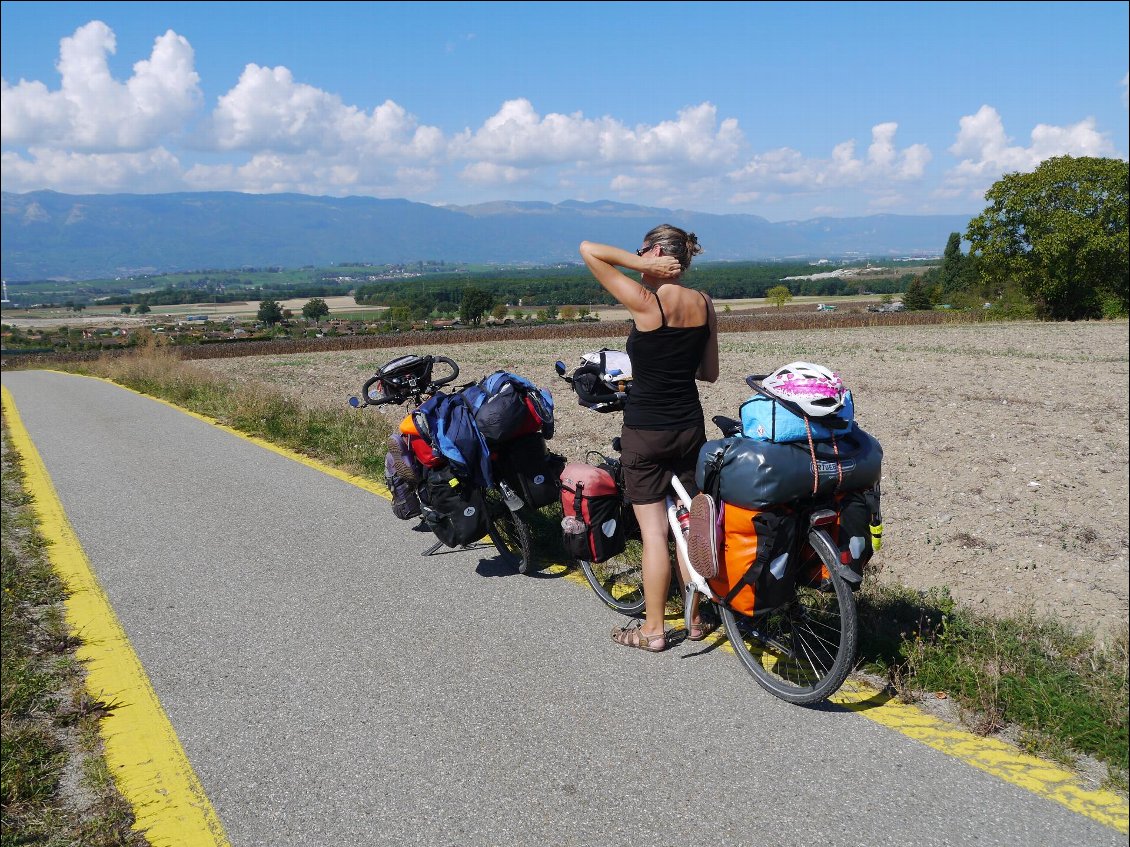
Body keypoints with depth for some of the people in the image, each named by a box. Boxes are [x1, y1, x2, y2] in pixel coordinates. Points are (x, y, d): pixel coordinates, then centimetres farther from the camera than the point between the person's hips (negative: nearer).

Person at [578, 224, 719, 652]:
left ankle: (653, 629, 12)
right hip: (690, 426, 6)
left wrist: (641, 265, -13)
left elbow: (588, 249, -13)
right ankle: (695, 619, 26)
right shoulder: (704, 305, 0)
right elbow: (710, 373, 8)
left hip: (645, 431, -5)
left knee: (654, 531, 2)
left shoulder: (644, 301, -17)